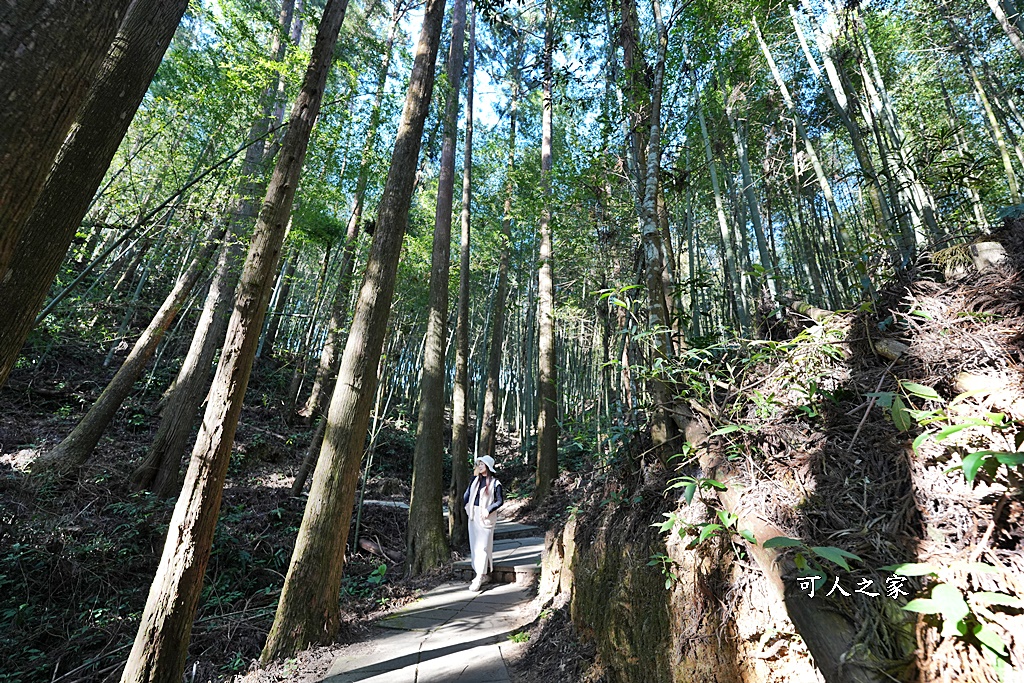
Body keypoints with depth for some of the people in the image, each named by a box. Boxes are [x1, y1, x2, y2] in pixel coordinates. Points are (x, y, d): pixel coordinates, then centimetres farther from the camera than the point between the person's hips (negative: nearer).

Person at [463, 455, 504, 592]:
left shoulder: (495, 483, -8)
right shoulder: (475, 479, 8)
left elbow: (500, 500, -8)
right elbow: (466, 495, 17)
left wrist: (488, 510, -14)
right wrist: (467, 506, 4)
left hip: (486, 517, -6)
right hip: (473, 516, 6)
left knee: (483, 546, -5)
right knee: (474, 545, 10)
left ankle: (479, 577, -1)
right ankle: (483, 575, 21)